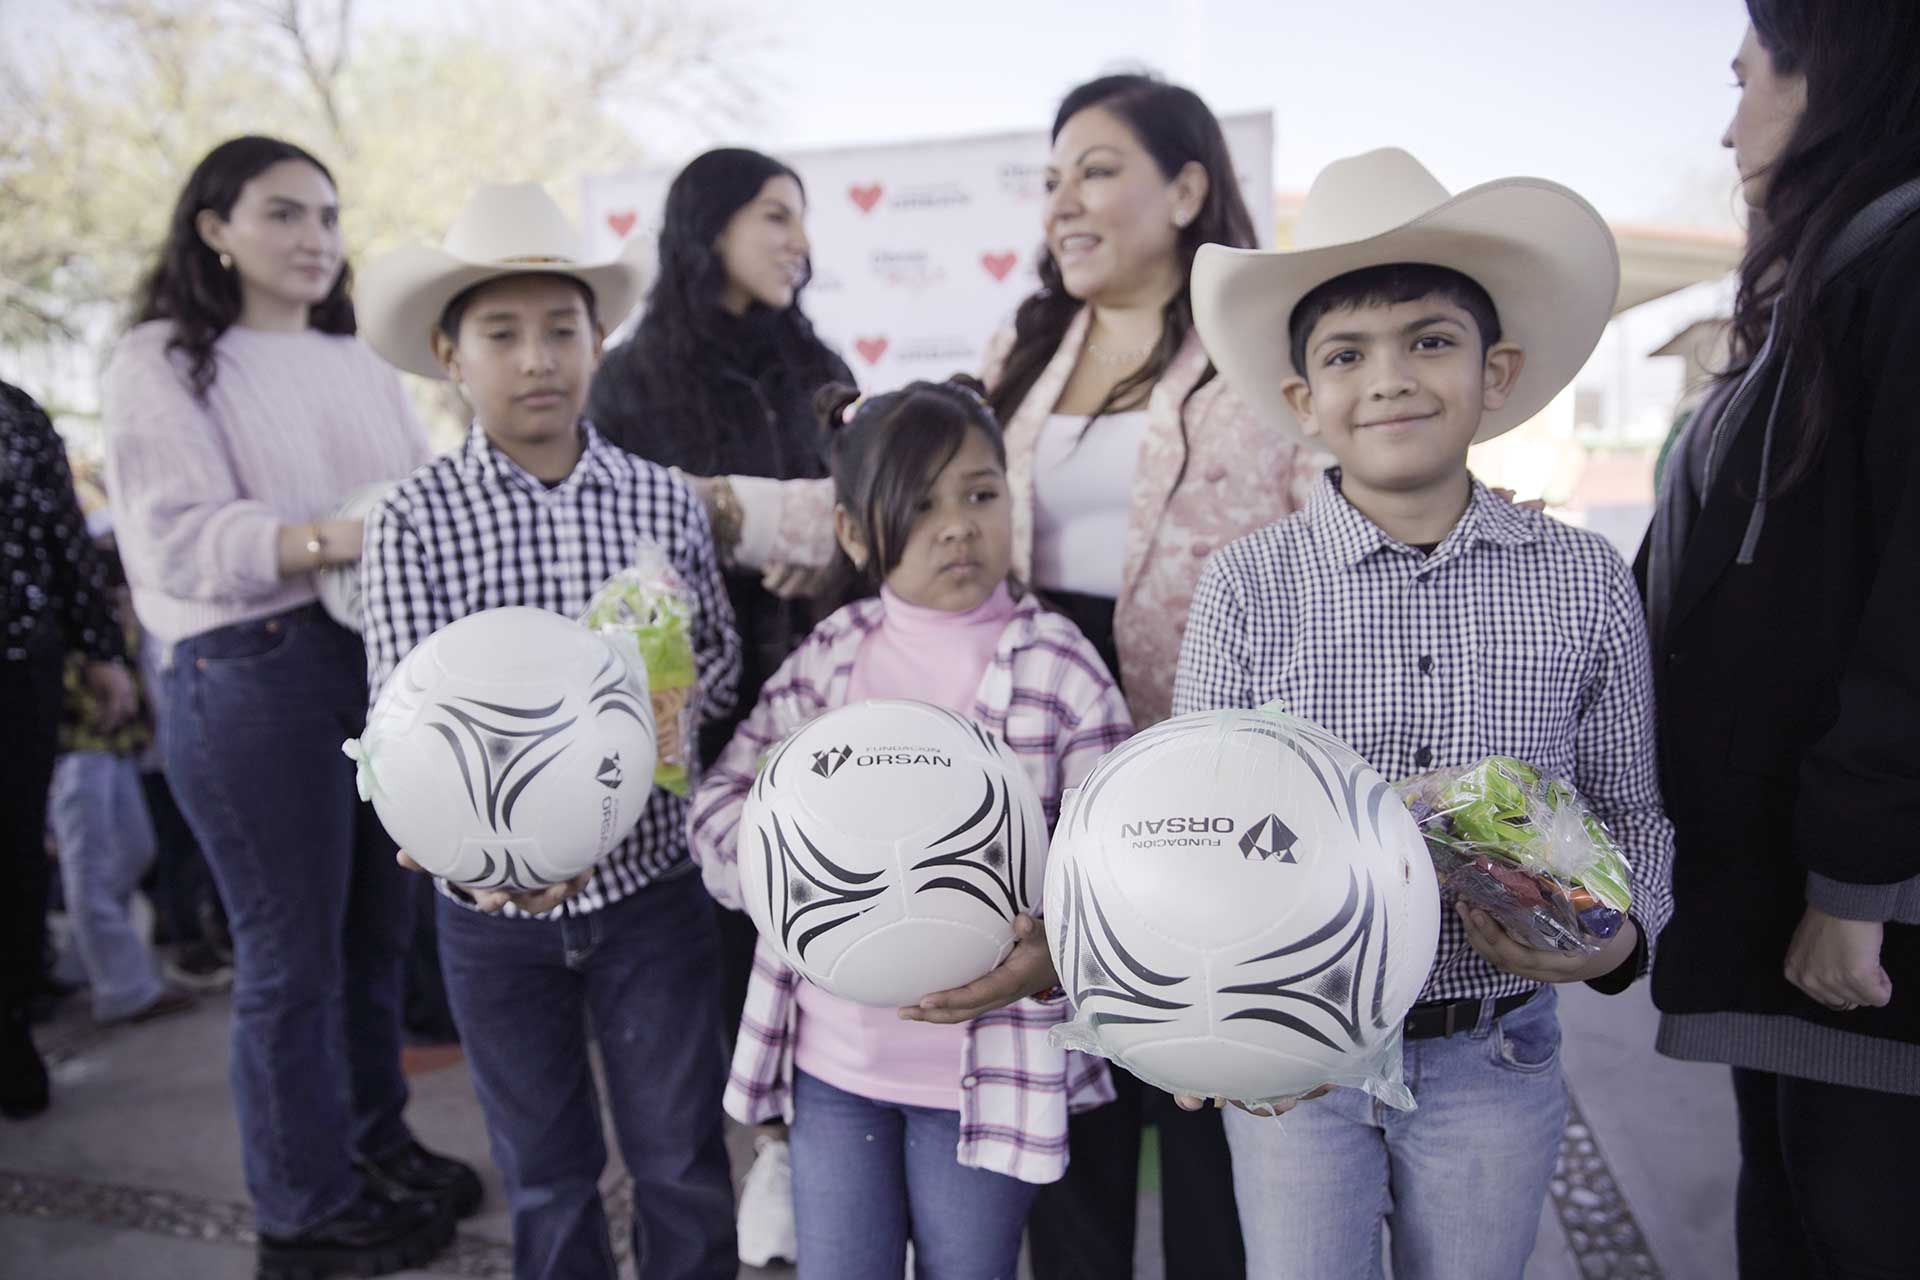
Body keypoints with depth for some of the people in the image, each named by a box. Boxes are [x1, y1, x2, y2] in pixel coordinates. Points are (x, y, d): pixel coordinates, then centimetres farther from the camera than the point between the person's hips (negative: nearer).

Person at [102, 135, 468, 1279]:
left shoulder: (355, 360, 15)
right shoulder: (165, 362, -4)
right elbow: (183, 540, -16)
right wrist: (335, 539, -30)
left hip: (387, 658, 6)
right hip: (252, 673, -6)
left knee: (379, 924, 15)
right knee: (292, 950, 4)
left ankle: (376, 1139, 36)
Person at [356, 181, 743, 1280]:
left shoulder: (666, 502, -4)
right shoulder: (414, 522, -8)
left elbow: (719, 656, 4)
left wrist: (661, 703, -17)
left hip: (649, 881, 1)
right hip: (493, 902, 0)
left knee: (682, 1164, 13)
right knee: (545, 1173, 19)